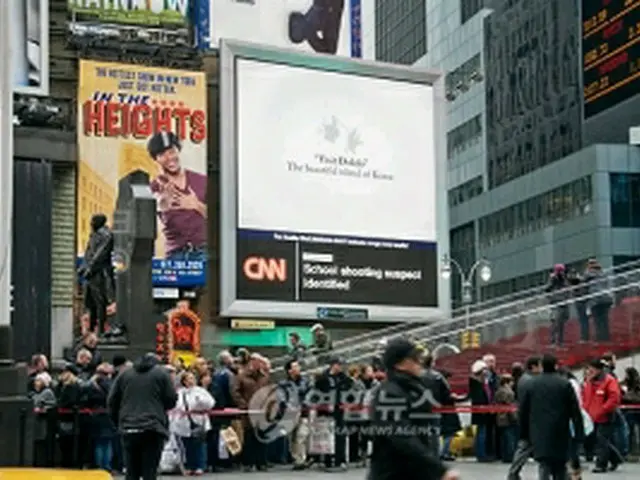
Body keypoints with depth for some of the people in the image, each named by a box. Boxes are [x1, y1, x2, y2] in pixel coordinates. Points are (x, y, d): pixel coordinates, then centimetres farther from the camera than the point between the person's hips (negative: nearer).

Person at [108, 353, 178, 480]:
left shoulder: (124, 374, 14)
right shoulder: (161, 373, 6)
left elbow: (112, 402, 11)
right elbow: (172, 400, 0)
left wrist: (119, 422, 22)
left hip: (129, 429, 3)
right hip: (153, 429, -3)